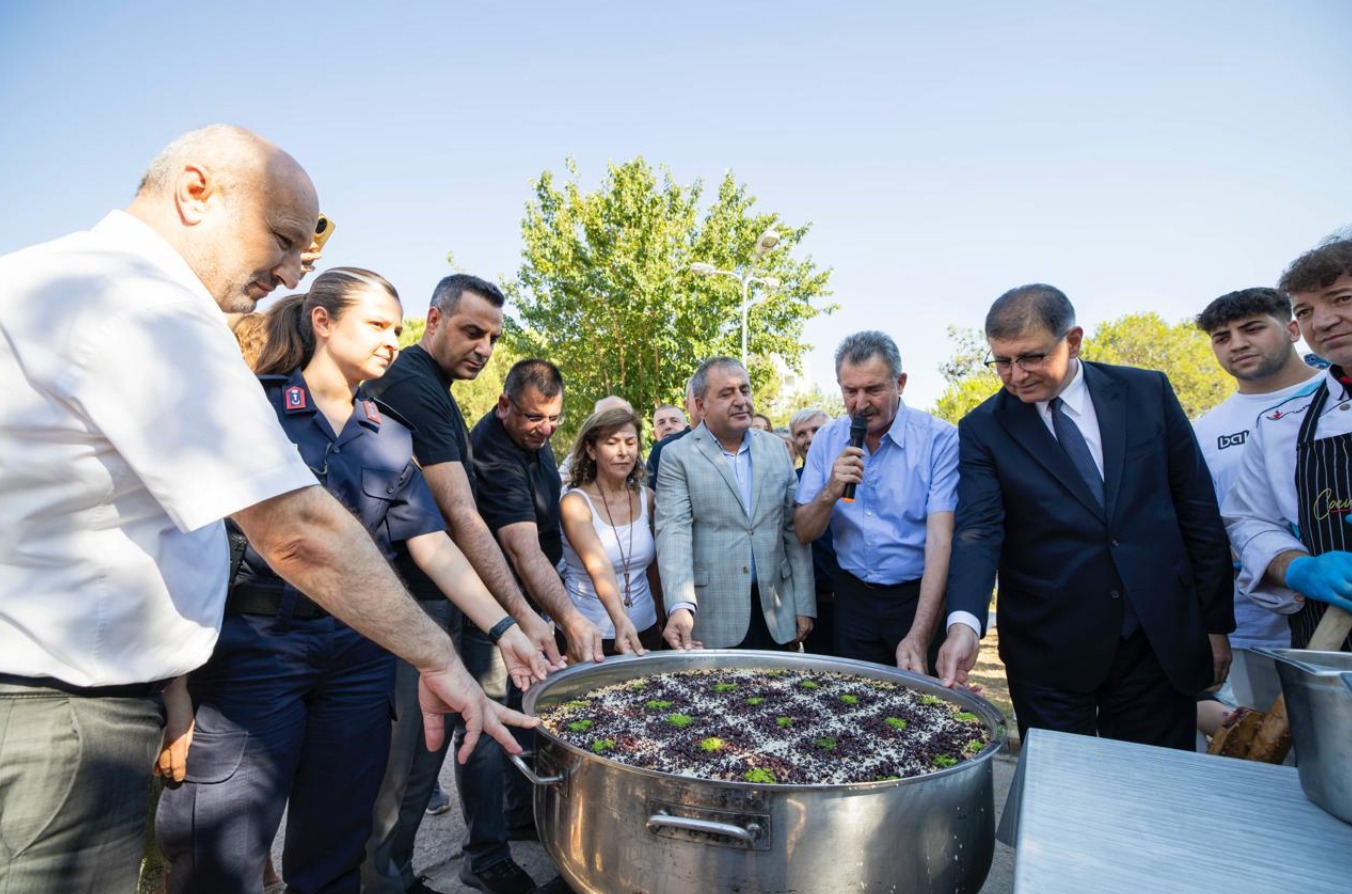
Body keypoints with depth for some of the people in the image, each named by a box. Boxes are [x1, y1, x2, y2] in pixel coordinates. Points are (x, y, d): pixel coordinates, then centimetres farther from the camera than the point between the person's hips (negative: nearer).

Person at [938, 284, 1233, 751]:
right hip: (1050, 653, -1)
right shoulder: (982, 430, -5)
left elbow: (1198, 510, 5)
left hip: (1163, 639, 2)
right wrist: (964, 623, -32)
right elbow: (977, 531, -16)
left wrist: (1216, 622, 6)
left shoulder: (1148, 392, 1)